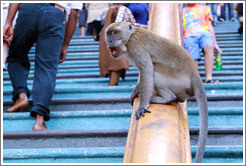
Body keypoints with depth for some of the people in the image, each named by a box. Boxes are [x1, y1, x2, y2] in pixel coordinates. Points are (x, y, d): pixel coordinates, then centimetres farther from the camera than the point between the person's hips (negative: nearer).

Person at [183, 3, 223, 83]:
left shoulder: (205, 8, 30)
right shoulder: (182, 11, 31)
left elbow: (210, 27, 21)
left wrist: (215, 44, 11)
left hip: (204, 33, -2)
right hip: (189, 37, 2)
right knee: (193, 60, -26)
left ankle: (208, 79, -45)